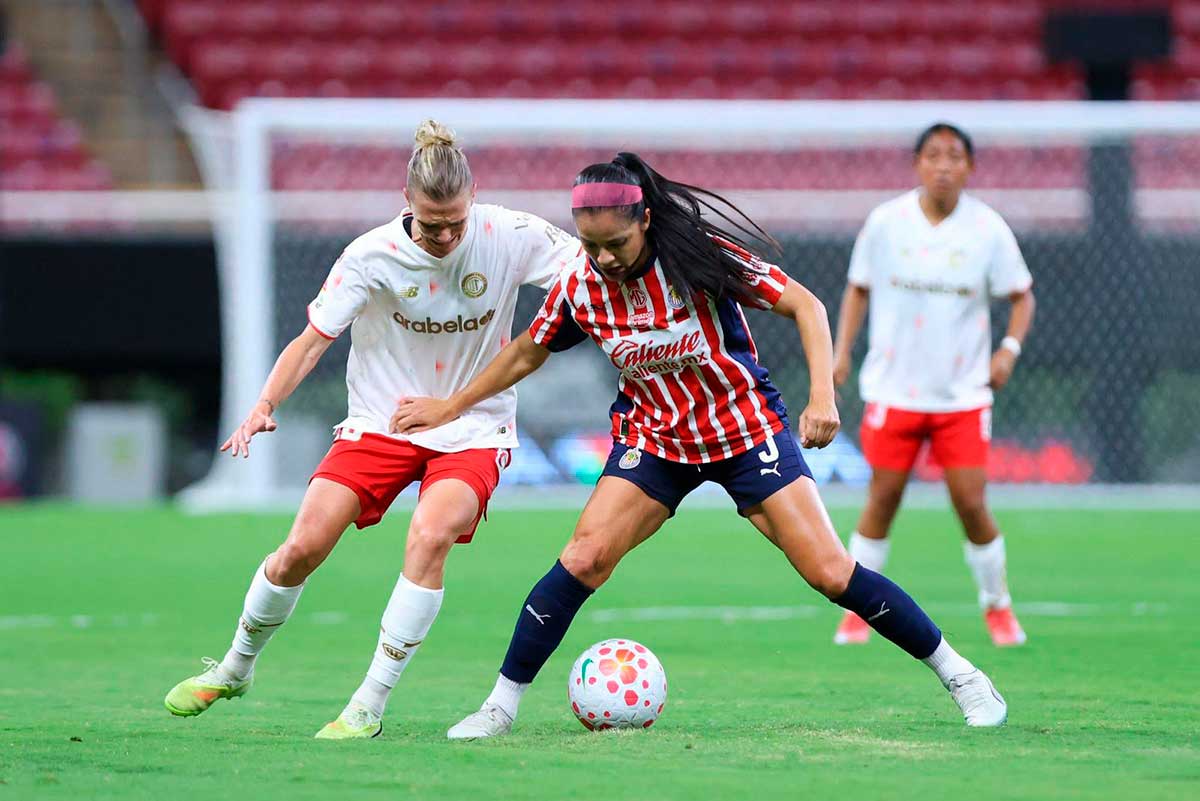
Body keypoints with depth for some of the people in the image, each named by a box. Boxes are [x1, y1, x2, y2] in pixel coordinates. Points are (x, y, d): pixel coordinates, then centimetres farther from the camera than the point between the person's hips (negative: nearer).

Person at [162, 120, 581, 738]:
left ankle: (370, 705, -17)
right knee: (302, 548, -9)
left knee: (429, 536, -29)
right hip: (381, 422, 1)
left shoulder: (510, 237, -15)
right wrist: (266, 404, -27)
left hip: (473, 427, -1)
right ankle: (235, 668, 21)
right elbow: (314, 338, -13)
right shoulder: (372, 255, -16)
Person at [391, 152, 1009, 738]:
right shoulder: (580, 287, -10)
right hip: (654, 438, 3)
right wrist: (450, 407, 13)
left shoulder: (699, 254, -20)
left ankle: (958, 675, 6)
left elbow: (804, 305, -15)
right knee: (584, 557, -17)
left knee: (831, 573, -9)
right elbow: (526, 354, 10)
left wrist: (822, 395, -27)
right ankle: (501, 706, -7)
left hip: (746, 427, -3)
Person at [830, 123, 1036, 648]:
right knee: (882, 499, 1)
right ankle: (859, 608, 15)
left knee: (971, 503, -5)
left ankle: (997, 605, 14)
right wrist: (842, 350, 1)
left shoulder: (988, 229, -4)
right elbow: (859, 288, 10)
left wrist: (1009, 348, -9)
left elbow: (1021, 295, 7)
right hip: (894, 386, 0)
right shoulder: (886, 221, -3)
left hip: (962, 393, 0)